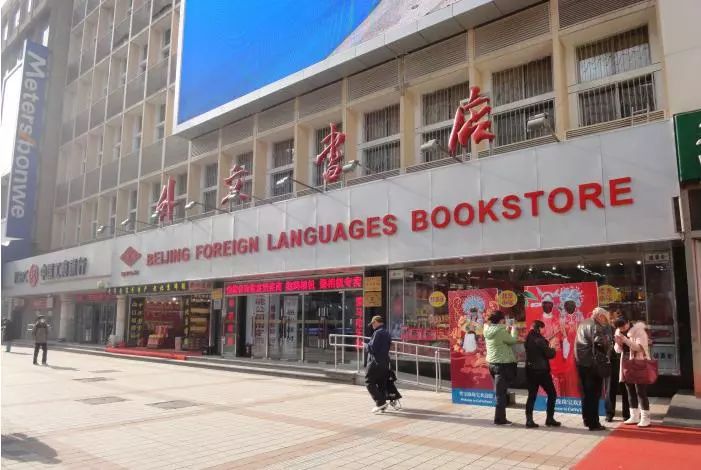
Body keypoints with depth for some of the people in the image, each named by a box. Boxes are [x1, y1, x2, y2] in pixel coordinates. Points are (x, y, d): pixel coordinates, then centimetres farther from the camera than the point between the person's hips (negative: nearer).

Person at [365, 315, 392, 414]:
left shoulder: (378, 333, -14)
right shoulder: (387, 333, 15)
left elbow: (372, 348, -20)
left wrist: (366, 345, 0)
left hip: (375, 362, -9)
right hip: (385, 362, 9)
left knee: (369, 382, -1)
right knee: (381, 384, 12)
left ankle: (380, 402, -8)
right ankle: (382, 406, 13)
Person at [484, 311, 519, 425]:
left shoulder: (488, 331, 5)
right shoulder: (501, 331, -20)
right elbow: (512, 340, -10)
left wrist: (508, 330, 14)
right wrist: (514, 330, 6)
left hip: (492, 363, 8)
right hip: (503, 364, -8)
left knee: (499, 391, 17)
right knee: (501, 392, -2)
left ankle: (500, 417, 22)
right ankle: (499, 418, 4)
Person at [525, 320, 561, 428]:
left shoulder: (528, 338, 7)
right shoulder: (539, 339, -14)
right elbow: (549, 354, -14)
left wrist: (547, 345, 12)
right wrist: (553, 349, 6)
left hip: (530, 370, 7)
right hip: (541, 370, -7)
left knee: (531, 395, 8)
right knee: (552, 394, 9)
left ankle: (529, 420, 3)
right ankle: (550, 419, 12)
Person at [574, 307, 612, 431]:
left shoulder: (583, 324, 15)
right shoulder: (595, 326, -14)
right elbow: (600, 342, -27)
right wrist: (609, 339, -8)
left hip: (581, 363, 9)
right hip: (593, 364, -9)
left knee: (586, 392, 17)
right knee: (594, 393, -2)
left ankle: (587, 419, 27)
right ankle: (593, 423, 3)